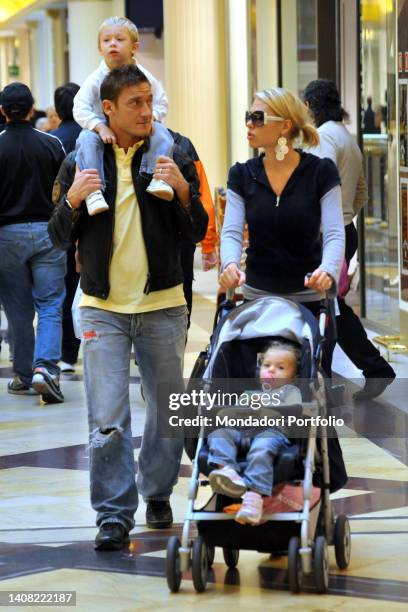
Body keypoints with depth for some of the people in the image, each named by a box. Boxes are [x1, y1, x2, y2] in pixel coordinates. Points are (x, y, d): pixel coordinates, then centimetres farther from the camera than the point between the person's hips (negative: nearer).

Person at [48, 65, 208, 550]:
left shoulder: (172, 158, 3)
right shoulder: (80, 163, 3)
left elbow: (197, 233, 3)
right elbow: (60, 239, 6)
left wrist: (183, 191, -14)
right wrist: (73, 201, -13)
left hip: (163, 305, 1)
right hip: (102, 306, -1)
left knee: (168, 409, 10)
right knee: (107, 418, -7)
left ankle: (157, 493, 28)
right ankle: (113, 513, -2)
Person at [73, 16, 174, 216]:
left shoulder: (143, 77, -4)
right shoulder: (96, 79, -8)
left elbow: (161, 103, 2)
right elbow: (80, 109, -14)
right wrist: (100, 127, -29)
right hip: (105, 129, -1)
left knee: (160, 132, -28)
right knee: (87, 138, -33)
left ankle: (158, 178, -30)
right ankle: (93, 191, -40)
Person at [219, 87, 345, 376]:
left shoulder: (321, 171, -5)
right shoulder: (242, 175, 3)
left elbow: (334, 233, -12)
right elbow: (232, 231, -6)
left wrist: (327, 271, -33)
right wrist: (230, 264, -29)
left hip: (309, 299, -2)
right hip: (256, 299, 2)